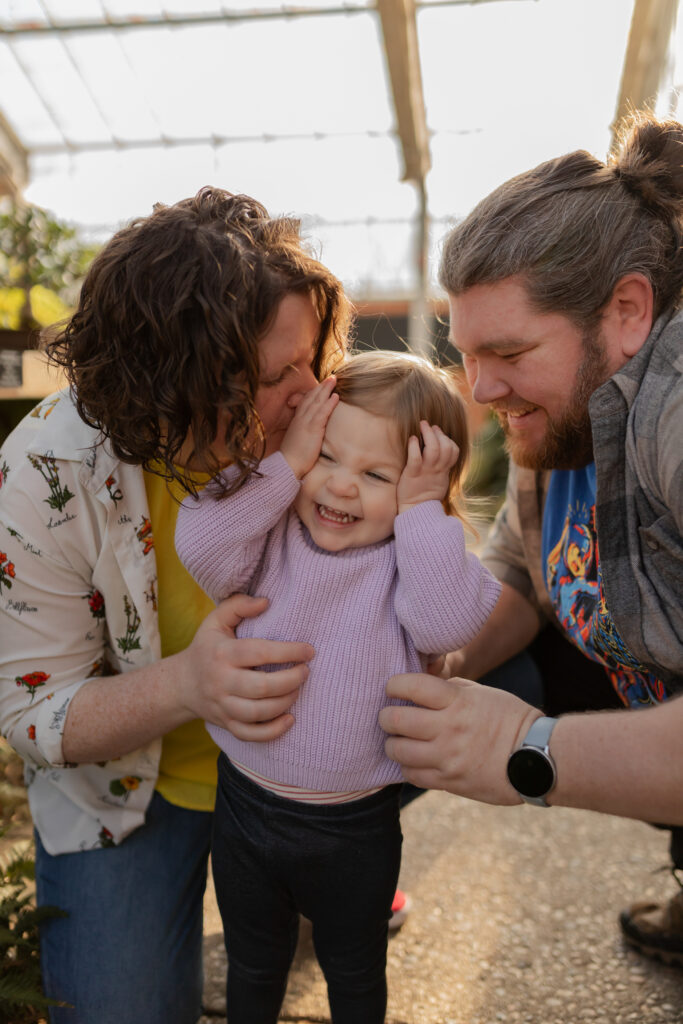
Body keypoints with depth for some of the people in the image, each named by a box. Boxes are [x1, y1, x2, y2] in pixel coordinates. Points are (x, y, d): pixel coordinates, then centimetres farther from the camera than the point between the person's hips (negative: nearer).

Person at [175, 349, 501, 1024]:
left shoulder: (417, 554, -12)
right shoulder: (272, 536, -9)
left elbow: (449, 621, -29)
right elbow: (200, 549, -26)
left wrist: (421, 509, -26)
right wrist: (282, 464, -23)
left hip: (354, 831, -1)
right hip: (245, 807, 2)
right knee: (252, 967, 28)